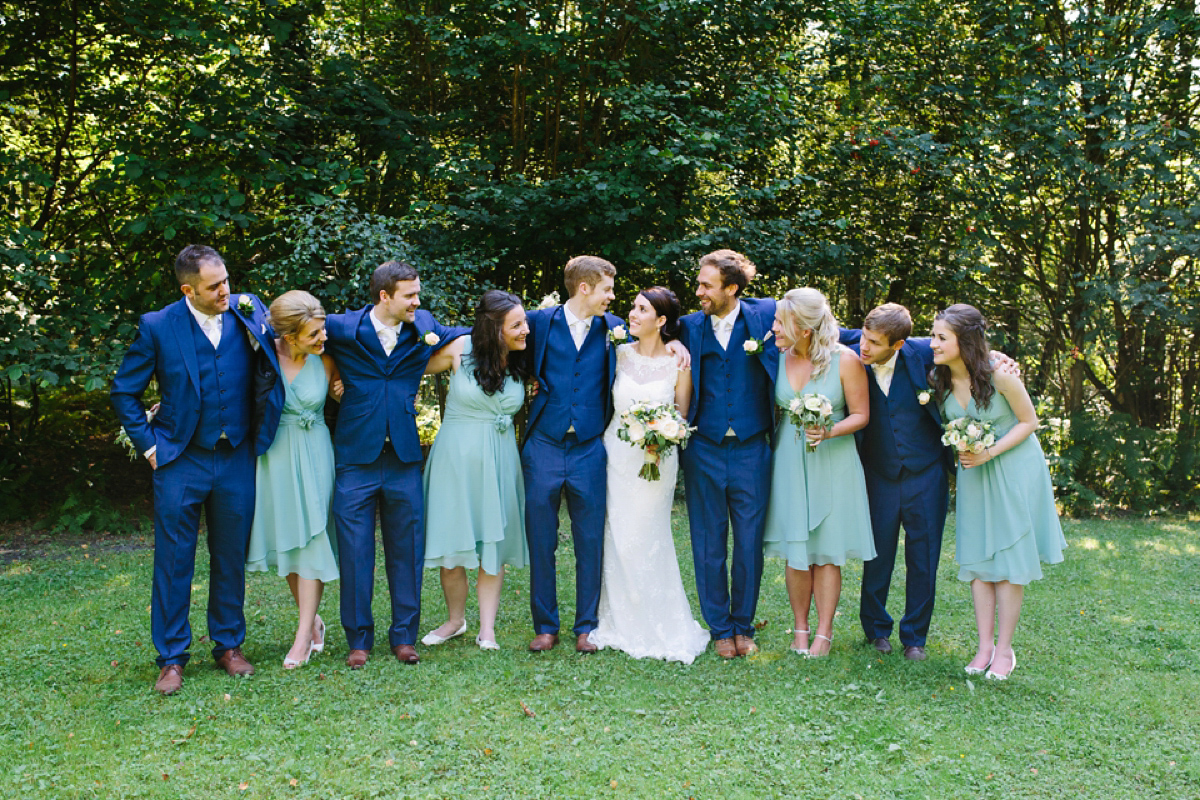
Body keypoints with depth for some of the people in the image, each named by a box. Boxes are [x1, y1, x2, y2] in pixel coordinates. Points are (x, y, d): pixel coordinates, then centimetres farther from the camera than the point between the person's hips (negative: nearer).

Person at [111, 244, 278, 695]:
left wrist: (259, 328, -10)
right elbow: (124, 392, 3)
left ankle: (228, 645, 27)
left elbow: (272, 370, 4)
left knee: (231, 558, 12)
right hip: (180, 461, -2)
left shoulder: (248, 315, -1)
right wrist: (147, 443, -2)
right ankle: (171, 658, 17)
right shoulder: (158, 327, -6)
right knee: (173, 561, 5)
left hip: (236, 459, 2)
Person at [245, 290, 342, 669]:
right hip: (274, 453, 1)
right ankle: (312, 618, 28)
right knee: (285, 538, 10)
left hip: (313, 454, -1)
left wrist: (341, 392, -12)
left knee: (310, 538, -2)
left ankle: (303, 636, 5)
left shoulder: (325, 360, -8)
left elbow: (341, 396, 11)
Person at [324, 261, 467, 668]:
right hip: (355, 456, -2)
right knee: (355, 551, 3)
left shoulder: (425, 327, 5)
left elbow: (463, 336, 23)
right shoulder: (341, 328, -3)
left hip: (404, 457, 2)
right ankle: (359, 639, 16)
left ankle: (404, 635, 20)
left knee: (406, 550, 7)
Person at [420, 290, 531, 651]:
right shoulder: (460, 350, -8)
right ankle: (455, 620, 25)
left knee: (494, 544, 5)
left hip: (499, 459, 2)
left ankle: (487, 629, 13)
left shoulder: (522, 359, 0)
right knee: (452, 539, 5)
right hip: (456, 455, -2)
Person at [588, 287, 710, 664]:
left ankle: (659, 626, 18)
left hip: (658, 458, -2)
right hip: (618, 453, 3)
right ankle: (623, 623, 20)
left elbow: (681, 415, 1)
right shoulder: (620, 353, 1)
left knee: (647, 539, 1)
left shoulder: (678, 363, -6)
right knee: (617, 539, 5)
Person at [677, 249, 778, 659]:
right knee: (709, 546, 8)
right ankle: (720, 629, 23)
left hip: (751, 451, -1)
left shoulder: (766, 314, -1)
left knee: (749, 544, 7)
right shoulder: (690, 326, 5)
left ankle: (743, 626, 25)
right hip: (704, 451, 1)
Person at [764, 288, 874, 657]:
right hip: (789, 460, 3)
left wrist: (830, 431, -21)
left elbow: (860, 415, -6)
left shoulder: (845, 360, -11)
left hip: (832, 461, -3)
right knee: (795, 551, 5)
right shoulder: (778, 357, -1)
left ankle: (824, 633, 15)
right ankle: (800, 629, 20)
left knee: (827, 551, 4)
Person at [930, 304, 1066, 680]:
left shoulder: (999, 375, -22)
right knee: (977, 556, 5)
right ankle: (985, 645, 13)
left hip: (1013, 468, -5)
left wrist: (989, 453, -20)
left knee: (1009, 559, -1)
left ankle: (1004, 650, 8)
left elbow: (1029, 422, -11)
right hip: (972, 471, 5)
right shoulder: (939, 380, -7)